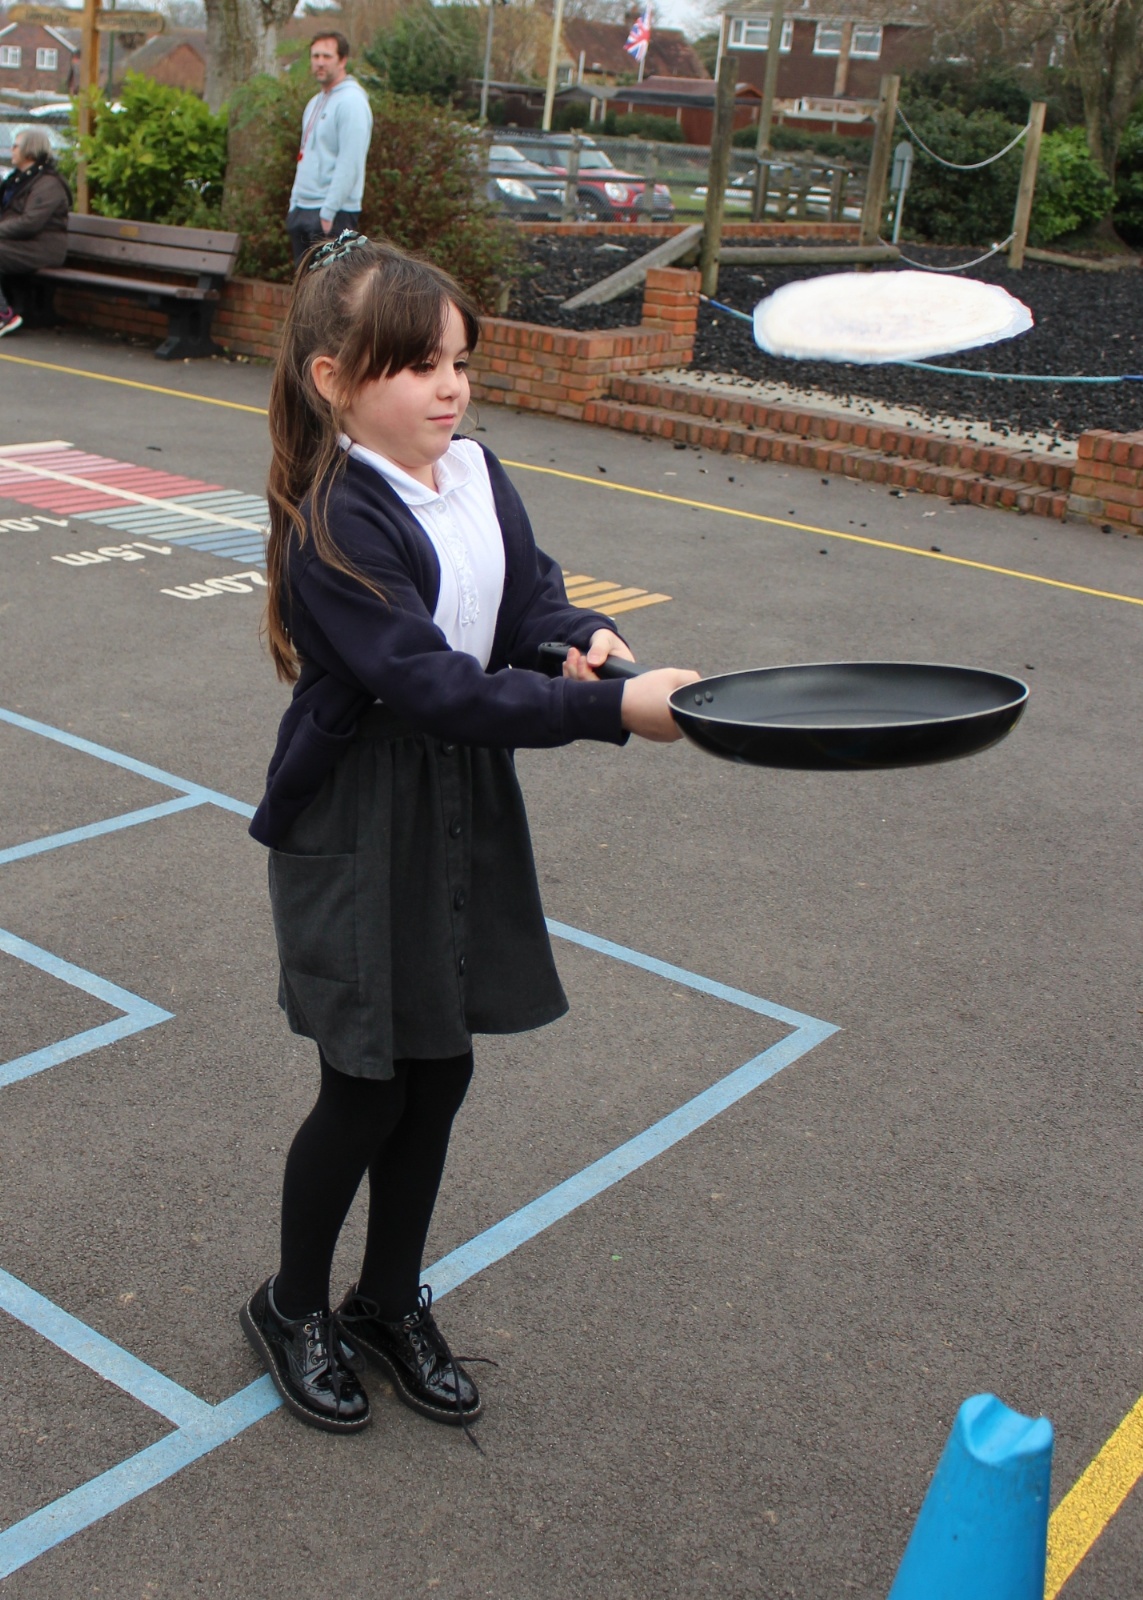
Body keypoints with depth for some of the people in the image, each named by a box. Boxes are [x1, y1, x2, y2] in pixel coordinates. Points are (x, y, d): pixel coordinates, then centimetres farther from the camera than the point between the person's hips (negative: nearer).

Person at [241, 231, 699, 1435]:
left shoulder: (478, 476, 2)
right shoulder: (333, 526, -22)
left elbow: (530, 592, 6)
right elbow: (436, 686, -29)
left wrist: (581, 635, -17)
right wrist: (612, 710, -32)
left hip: (467, 817, 7)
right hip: (356, 835, -7)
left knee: (440, 1073, 15)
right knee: (369, 1090, 5)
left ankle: (391, 1305, 37)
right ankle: (292, 1310, 32)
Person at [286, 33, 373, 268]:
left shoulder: (352, 103, -10)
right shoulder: (315, 103, 19)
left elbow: (350, 165, -18)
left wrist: (328, 212, -21)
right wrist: (294, 204, 16)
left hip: (334, 213, -9)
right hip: (303, 209, 9)